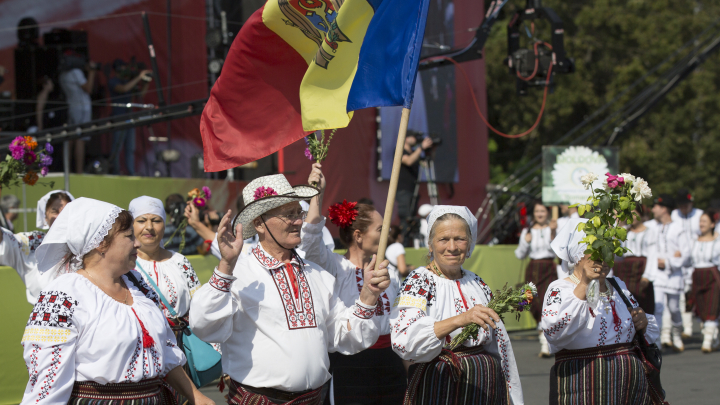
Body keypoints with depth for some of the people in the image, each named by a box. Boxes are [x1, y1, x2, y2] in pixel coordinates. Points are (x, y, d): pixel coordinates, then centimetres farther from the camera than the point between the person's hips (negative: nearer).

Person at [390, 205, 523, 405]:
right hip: (438, 387, -5)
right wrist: (459, 320, -36)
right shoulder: (418, 282, -7)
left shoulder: (478, 285, 12)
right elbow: (404, 340, -25)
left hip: (486, 388, 5)